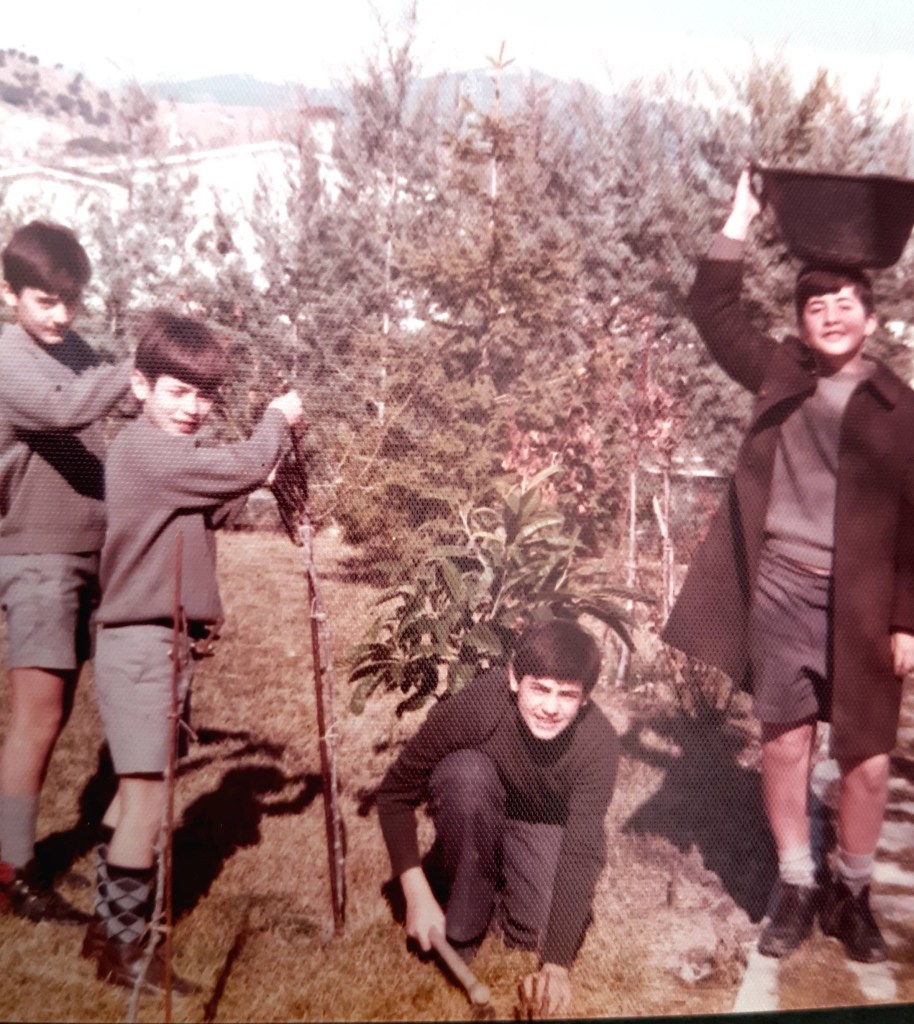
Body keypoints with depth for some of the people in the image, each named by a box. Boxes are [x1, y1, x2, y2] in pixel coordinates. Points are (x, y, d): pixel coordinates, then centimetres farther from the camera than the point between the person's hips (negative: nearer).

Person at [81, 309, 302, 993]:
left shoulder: (171, 455, 15)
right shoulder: (144, 449, -18)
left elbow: (217, 509, 14)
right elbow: (247, 467, -24)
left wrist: (272, 451, 3)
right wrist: (278, 419, -5)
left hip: (167, 643, 10)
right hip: (142, 645, -10)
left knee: (137, 789, 18)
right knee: (148, 795, -4)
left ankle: (108, 927, 32)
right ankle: (125, 949, 10)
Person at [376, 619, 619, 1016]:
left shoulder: (598, 743, -31)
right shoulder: (475, 706, -35)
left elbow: (581, 852, -29)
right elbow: (395, 793, -24)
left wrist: (557, 963, -34)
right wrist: (418, 896, -28)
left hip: (543, 826, 1)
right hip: (475, 821, 0)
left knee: (537, 933, -22)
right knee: (467, 770, -34)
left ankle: (504, 876, 12)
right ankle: (465, 918, -13)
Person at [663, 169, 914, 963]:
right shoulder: (780, 374, 6)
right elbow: (713, 310, 8)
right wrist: (742, 221, 4)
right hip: (781, 591, 2)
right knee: (785, 745, 9)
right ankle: (796, 888, 26)